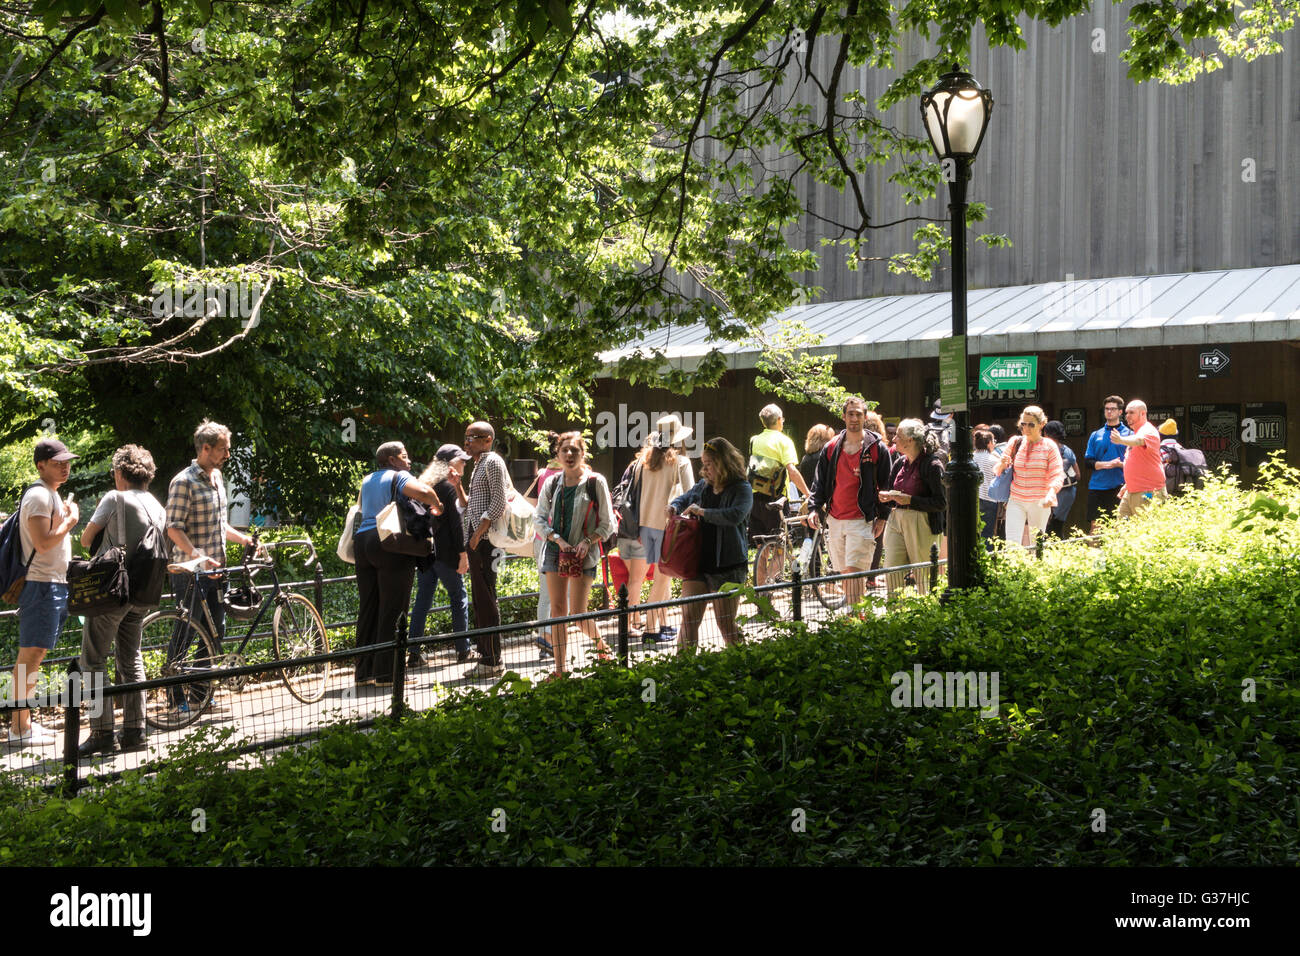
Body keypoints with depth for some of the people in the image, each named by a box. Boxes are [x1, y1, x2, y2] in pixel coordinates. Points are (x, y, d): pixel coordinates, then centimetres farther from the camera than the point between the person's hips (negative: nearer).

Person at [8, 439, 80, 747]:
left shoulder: (52, 494, 19)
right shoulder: (39, 495, -13)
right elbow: (43, 542, -22)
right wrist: (70, 520, -12)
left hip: (56, 583, 10)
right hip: (42, 585, -10)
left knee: (35, 655, 13)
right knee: (30, 655, -9)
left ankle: (24, 722, 19)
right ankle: (19, 728, -6)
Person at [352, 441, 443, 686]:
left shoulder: (367, 480, 22)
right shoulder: (398, 477, -2)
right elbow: (423, 492, -21)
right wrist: (437, 505, -1)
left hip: (363, 540, 7)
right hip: (391, 545, -7)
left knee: (368, 609, 10)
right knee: (392, 611, -4)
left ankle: (364, 671, 12)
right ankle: (386, 673, -5)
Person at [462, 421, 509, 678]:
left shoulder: (493, 462, -8)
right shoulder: (479, 464, 21)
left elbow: (498, 503, -18)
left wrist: (478, 533, -19)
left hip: (486, 539, -10)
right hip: (476, 539, 10)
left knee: (486, 599, -9)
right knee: (479, 599, 12)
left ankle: (493, 662, -6)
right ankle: (486, 657, 18)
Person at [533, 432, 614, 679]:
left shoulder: (595, 482, -3)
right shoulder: (552, 483, 6)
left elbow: (607, 524, 0)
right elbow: (539, 519, 7)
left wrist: (587, 541, -15)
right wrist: (558, 539, -8)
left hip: (583, 554, -4)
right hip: (555, 550, 4)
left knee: (578, 612, -7)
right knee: (557, 609, 2)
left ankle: (601, 646, 23)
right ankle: (561, 669, 8)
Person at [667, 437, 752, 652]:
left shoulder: (741, 489, -7)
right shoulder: (702, 486, 12)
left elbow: (735, 515, -26)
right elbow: (685, 498, 32)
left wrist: (702, 511, -20)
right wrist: (674, 507, 9)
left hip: (727, 567, -5)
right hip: (696, 564, 6)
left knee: (726, 623, 1)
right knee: (689, 617, 0)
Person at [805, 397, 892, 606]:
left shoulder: (877, 448, 0)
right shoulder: (831, 448, 10)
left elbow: (886, 484, 2)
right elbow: (820, 482, 13)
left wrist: (882, 517, -3)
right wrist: (813, 507, 1)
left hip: (862, 520, -4)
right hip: (835, 520, 4)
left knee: (854, 571, -11)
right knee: (844, 572, 11)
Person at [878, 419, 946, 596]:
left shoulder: (932, 464, -10)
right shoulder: (900, 463, 12)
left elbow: (941, 502, -13)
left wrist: (910, 500, -19)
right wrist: (885, 496, 0)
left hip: (921, 524, -6)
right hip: (896, 520, 6)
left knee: (923, 575, 1)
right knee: (891, 571, -1)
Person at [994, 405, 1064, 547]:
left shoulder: (1049, 446, -2)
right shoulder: (1015, 442, 4)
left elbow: (1058, 476, -9)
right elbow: (998, 472, 10)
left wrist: (1051, 493, -29)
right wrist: (1003, 464, -14)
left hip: (1040, 503, -1)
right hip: (1016, 501, 1)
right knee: (1011, 544, -10)